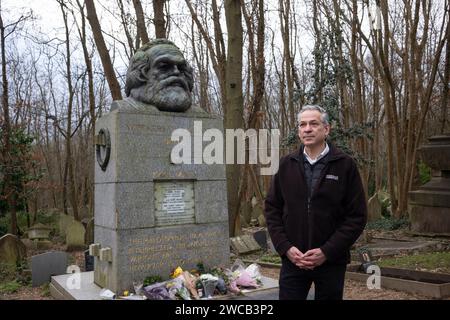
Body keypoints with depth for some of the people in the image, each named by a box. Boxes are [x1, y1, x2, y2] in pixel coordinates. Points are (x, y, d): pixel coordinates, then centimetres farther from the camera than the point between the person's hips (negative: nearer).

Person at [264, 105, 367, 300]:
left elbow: (357, 216, -7)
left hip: (331, 261, -1)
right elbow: (272, 208, 5)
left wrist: (327, 252, -13)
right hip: (292, 260, 2)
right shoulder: (286, 164, 3)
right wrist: (285, 247, -7)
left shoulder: (345, 165, -5)